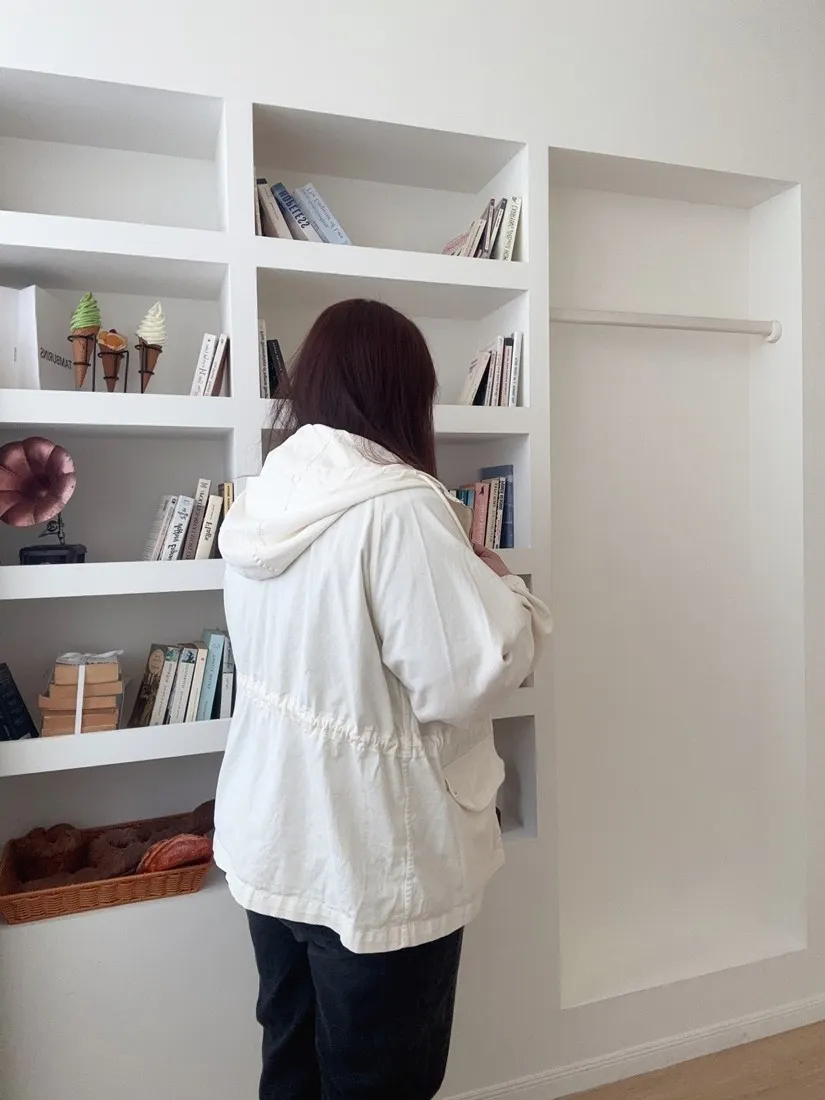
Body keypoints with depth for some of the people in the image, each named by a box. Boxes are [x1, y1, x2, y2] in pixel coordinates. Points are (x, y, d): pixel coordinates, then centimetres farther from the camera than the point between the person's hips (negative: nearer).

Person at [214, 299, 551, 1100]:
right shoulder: (396, 506, -24)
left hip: (273, 845, 8)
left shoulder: (263, 499, 1)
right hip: (373, 863, -7)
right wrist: (498, 585, -6)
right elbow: (468, 679, -25)